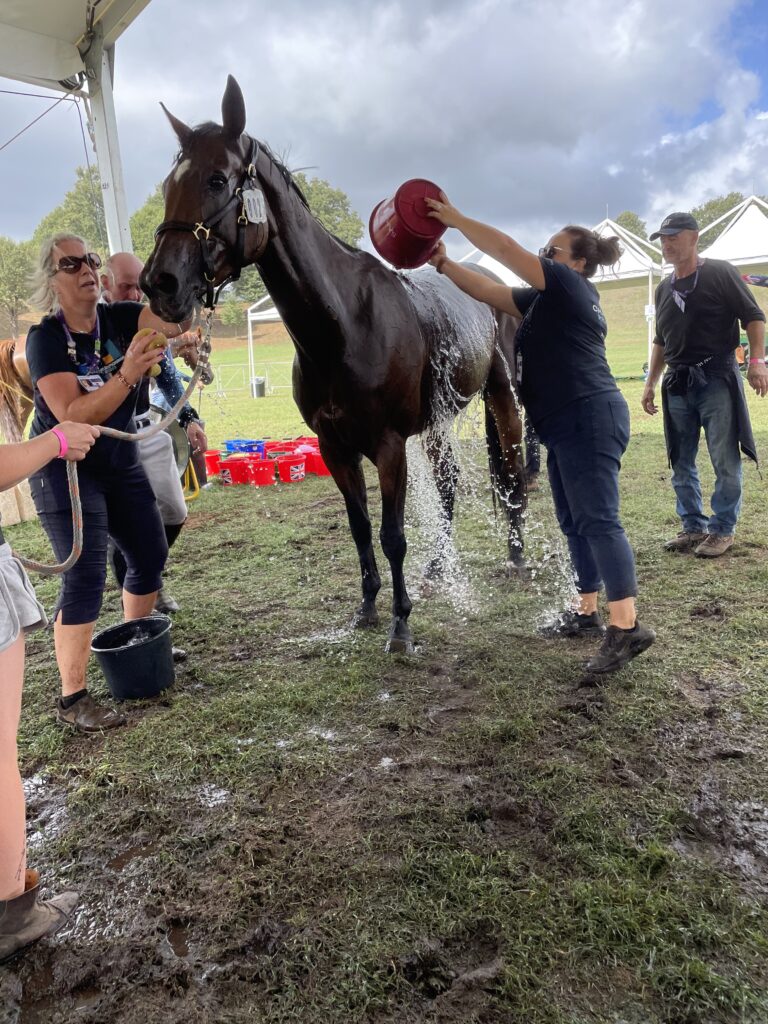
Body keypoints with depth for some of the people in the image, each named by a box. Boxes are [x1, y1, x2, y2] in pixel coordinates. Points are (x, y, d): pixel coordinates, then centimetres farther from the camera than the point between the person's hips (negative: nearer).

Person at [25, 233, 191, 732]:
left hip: (121, 462, 6)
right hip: (65, 471, -6)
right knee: (86, 577, -12)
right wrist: (127, 374, -37)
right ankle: (73, 698, -1)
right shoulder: (46, 338, -17)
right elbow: (73, 415, -27)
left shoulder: (118, 318, -4)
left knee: (151, 555, 12)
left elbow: (175, 318, -21)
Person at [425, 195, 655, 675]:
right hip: (567, 427, 10)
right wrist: (443, 264, 13)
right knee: (574, 522, 11)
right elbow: (490, 291, 21)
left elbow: (506, 249, -10)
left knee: (598, 519, -14)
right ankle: (588, 612, 20)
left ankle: (627, 626, -12)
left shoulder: (571, 287, -5)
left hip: (589, 419, -10)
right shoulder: (545, 299, 22)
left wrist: (456, 218, -3)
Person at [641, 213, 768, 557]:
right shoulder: (664, 289, 16)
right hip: (677, 384, 6)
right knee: (681, 464, 8)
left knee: (725, 461, -3)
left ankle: (722, 529, 7)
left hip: (716, 380, -6)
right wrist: (651, 383, 18)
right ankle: (693, 526, 18)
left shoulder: (720, 273, -1)